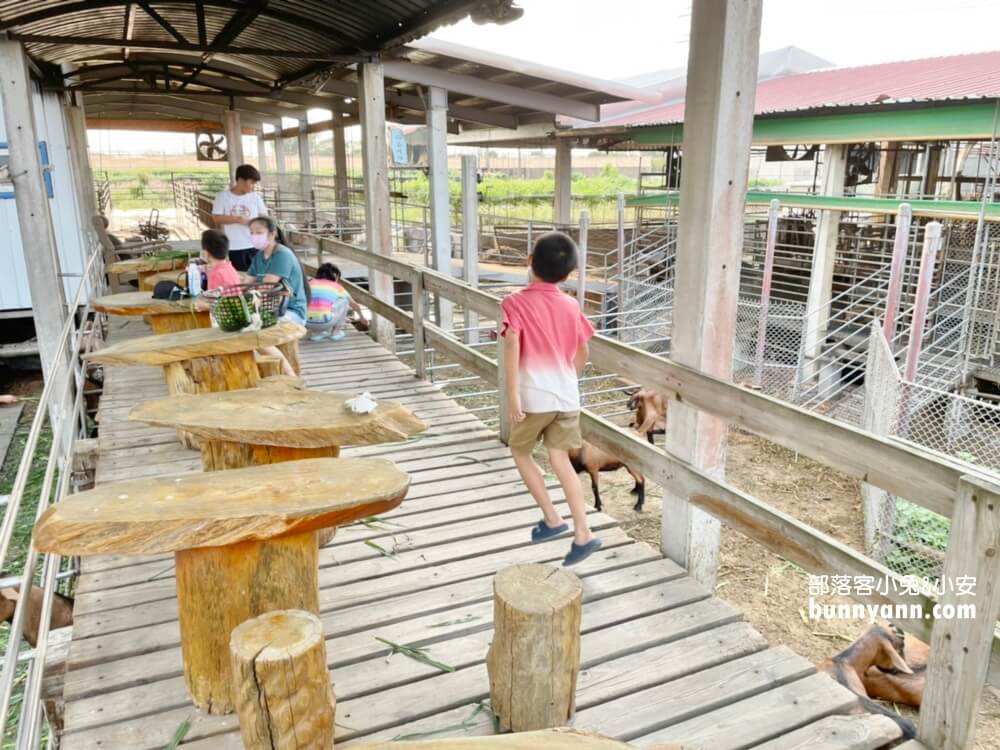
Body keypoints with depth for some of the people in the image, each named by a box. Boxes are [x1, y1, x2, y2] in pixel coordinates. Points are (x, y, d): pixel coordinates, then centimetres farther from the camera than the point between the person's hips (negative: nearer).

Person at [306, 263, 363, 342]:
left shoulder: (310, 283, 24)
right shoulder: (336, 287, 17)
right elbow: (355, 305, 34)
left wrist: (341, 318, 52)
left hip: (307, 322, 3)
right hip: (325, 322, -3)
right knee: (344, 300, 21)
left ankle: (317, 333, 23)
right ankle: (336, 332, 22)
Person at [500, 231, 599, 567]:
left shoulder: (516, 303, -6)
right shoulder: (571, 305, 7)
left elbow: (512, 347, -20)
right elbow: (582, 353, 14)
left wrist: (513, 396, -20)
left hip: (535, 396, -4)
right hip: (567, 395, 4)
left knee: (520, 452, 18)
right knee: (560, 460, 10)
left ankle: (552, 519, 19)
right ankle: (583, 534, 5)